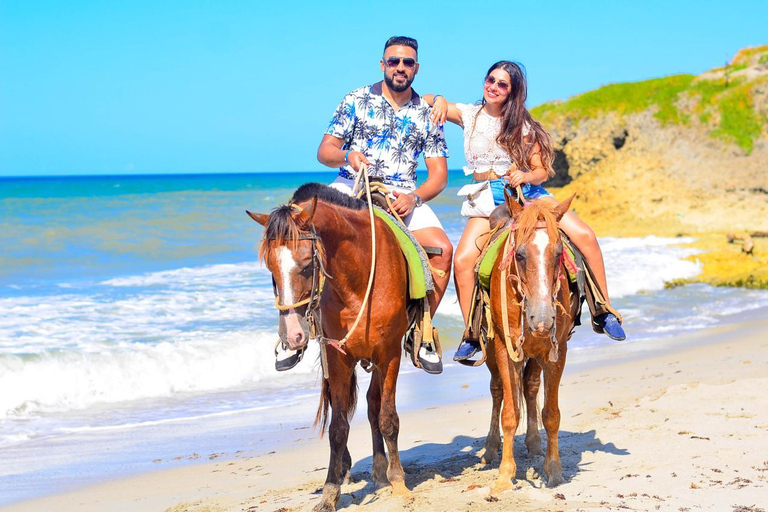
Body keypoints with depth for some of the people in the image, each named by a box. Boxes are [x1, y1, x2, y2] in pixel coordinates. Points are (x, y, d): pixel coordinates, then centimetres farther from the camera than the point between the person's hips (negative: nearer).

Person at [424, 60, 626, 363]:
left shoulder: (522, 126, 3)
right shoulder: (470, 115, 5)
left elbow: (542, 171, 2)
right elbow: (423, 100, 13)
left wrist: (525, 176, -22)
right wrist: (439, 100, -11)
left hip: (528, 191, 0)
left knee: (585, 236, -19)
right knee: (462, 261, -26)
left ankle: (604, 313, -5)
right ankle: (471, 336, -10)